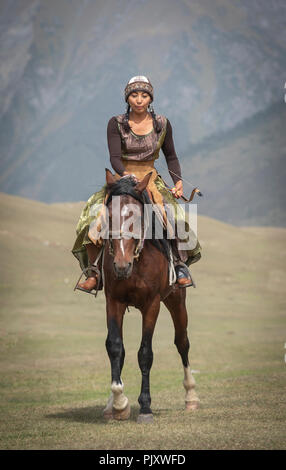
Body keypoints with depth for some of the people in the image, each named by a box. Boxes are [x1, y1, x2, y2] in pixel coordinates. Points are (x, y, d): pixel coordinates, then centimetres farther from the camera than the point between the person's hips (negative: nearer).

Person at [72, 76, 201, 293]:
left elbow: (171, 157, 12)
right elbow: (114, 157, -12)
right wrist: (126, 175, -32)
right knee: (93, 215, -24)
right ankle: (93, 271, -12)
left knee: (176, 217, -26)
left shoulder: (162, 124, 2)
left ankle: (180, 264, -8)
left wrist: (178, 181, -5)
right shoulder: (116, 124, -3)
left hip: (152, 181, 1)